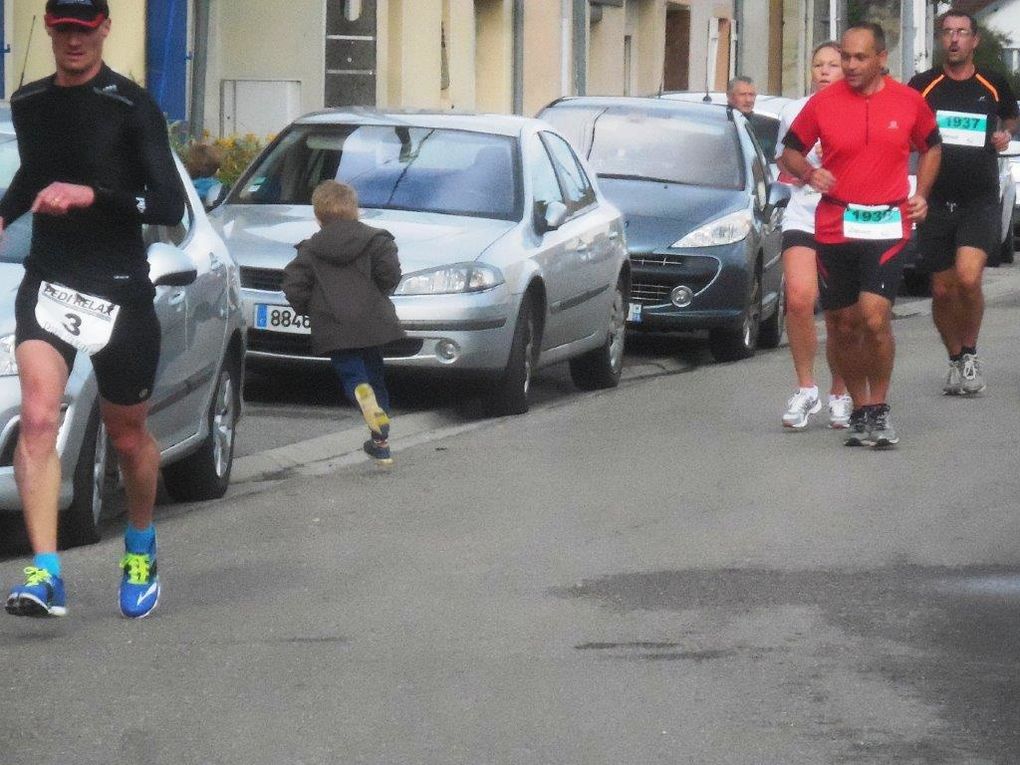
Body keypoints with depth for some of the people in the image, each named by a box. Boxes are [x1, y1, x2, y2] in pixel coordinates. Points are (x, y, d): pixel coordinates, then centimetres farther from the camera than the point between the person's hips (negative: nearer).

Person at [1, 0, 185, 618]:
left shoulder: (132, 107, -8)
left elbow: (171, 206, -15)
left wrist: (92, 196, -26)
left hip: (120, 290, -3)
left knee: (129, 436, 12)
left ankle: (141, 552, 40)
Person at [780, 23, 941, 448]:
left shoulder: (908, 102, 2)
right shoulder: (823, 103, 0)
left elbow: (931, 147, 19)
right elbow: (790, 150, 10)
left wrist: (921, 194, 7)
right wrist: (808, 173, -11)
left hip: (887, 226, -2)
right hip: (834, 227, 2)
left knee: (875, 317, -17)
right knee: (842, 325, 7)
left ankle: (879, 409, -1)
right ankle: (860, 410, 24)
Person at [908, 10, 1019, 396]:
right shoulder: (922, 86, 3)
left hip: (980, 200, -1)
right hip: (936, 200, 2)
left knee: (968, 278, -20)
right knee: (942, 289, 4)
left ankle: (970, 353, 1)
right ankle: (956, 361, 24)